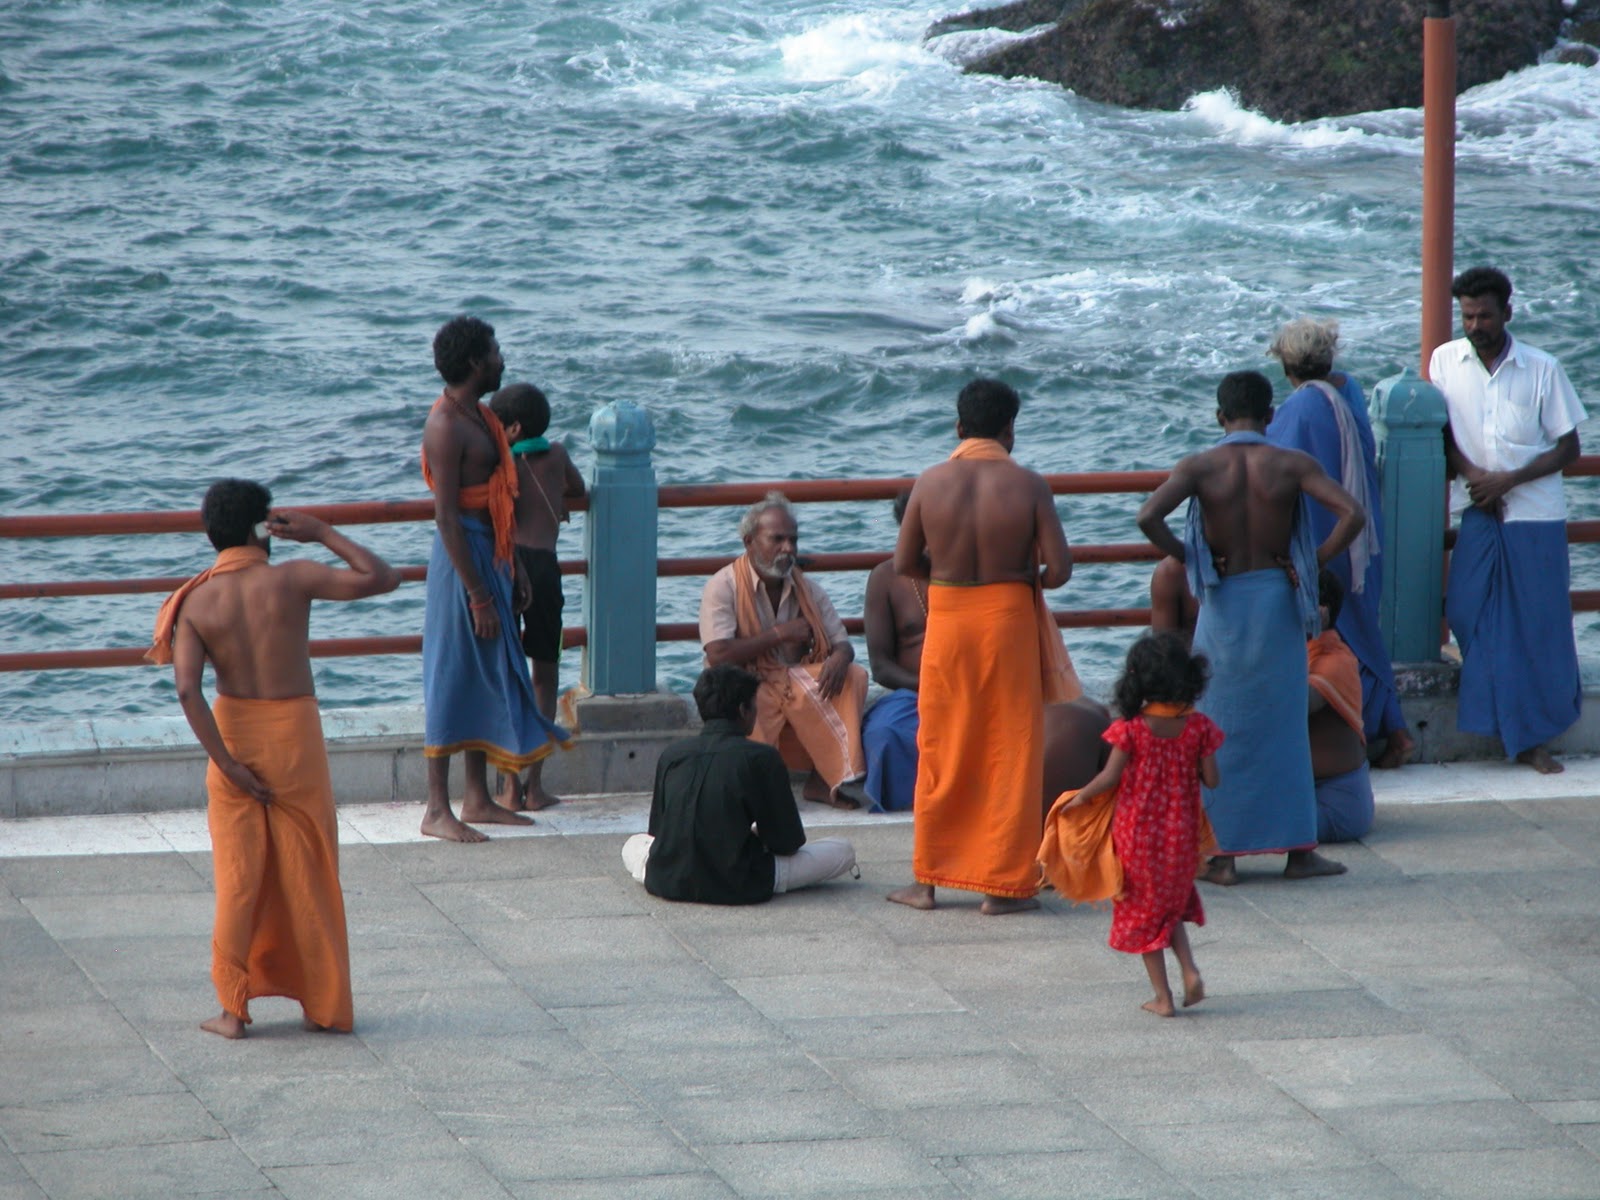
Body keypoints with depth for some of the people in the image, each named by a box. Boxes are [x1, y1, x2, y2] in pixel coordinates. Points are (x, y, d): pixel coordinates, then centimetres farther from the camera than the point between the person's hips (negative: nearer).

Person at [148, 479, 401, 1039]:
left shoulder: (195, 602, -5)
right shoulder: (292, 579, -11)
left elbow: (187, 688, -15)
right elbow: (382, 577, -8)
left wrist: (226, 763, -12)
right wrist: (323, 534, 0)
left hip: (233, 732, 1)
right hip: (295, 732, -1)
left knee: (237, 873, 10)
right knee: (308, 873, 9)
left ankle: (233, 1007, 10)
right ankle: (325, 1006, 15)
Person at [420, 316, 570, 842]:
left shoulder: (476, 415, 13)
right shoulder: (447, 426, -18)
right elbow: (447, 517, -22)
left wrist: (511, 565, 20)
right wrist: (478, 595, -22)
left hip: (489, 556, 10)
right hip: (463, 559, -10)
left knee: (488, 678, 14)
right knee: (453, 679, -6)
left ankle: (478, 799, 21)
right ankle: (437, 810, -3)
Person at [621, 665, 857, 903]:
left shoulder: (671, 755, 5)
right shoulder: (762, 758, -7)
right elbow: (788, 841, -3)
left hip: (666, 883, 3)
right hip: (737, 888, -3)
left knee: (633, 846, 37)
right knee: (842, 851, 7)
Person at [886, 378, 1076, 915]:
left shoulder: (931, 482, -5)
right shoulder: (1028, 485, -9)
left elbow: (903, 563, -4)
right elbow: (1059, 567, -12)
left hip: (947, 619, 2)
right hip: (1009, 617, -2)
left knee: (941, 753, 12)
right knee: (1010, 751, 6)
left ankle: (928, 879, 17)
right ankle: (1003, 884, 8)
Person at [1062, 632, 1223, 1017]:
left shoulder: (1131, 728, -15)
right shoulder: (1198, 727, -8)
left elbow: (1111, 777, -16)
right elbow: (1212, 780, -6)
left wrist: (1080, 798, 1)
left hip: (1137, 830, -3)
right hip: (1181, 833, 3)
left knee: (1143, 911, 10)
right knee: (1172, 903, 24)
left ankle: (1162, 996, 11)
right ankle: (1190, 970, 4)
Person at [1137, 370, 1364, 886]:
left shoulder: (1200, 467, -7)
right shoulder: (1292, 465, -5)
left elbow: (1149, 516, -21)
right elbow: (1352, 514, -14)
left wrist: (1187, 558, -6)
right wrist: (1314, 562, -3)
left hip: (1224, 601, -1)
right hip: (1278, 598, 1)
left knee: (1222, 730, 8)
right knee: (1284, 726, 10)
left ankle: (1224, 853, 8)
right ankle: (1298, 849, 13)